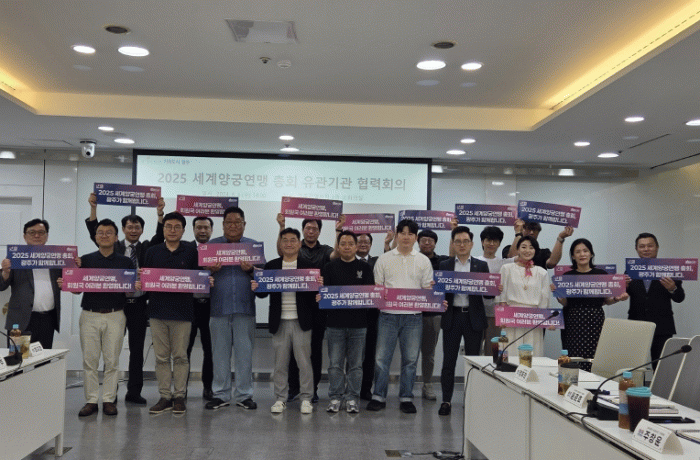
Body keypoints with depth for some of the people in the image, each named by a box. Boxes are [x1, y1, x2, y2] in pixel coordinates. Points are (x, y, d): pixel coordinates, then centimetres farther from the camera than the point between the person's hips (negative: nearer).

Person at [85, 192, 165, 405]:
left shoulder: (147, 248, 9)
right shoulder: (114, 247, 7)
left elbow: (160, 236, -6)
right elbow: (96, 234, -5)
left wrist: (160, 213, -19)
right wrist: (93, 209, -16)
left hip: (139, 304, 1)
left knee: (137, 349, 7)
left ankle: (134, 392, 17)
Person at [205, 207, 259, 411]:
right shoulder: (211, 245, 11)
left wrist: (250, 269, -16)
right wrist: (210, 270, -16)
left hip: (245, 307, 0)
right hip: (219, 307, 0)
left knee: (244, 352, 3)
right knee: (220, 352, 5)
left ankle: (244, 395, 12)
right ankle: (221, 395, 15)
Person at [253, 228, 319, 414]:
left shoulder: (308, 266, 3)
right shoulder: (271, 266, 8)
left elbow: (314, 292, -2)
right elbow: (263, 293, 6)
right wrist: (256, 287, -15)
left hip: (301, 321, -2)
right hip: (279, 322, 2)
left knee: (304, 361, 3)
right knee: (280, 362, 8)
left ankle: (306, 399, 15)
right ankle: (280, 399, 19)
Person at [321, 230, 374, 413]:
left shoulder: (365, 268, 8)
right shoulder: (330, 267, 8)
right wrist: (321, 297, -15)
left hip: (358, 323, 0)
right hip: (335, 322, 0)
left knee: (356, 364, 5)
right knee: (335, 364, 4)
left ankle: (352, 398, 15)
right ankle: (335, 398, 14)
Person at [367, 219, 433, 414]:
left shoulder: (423, 261, 9)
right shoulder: (384, 259, 8)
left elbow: (428, 290, 8)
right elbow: (377, 287, 8)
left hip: (413, 316, 1)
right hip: (388, 315, -1)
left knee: (410, 359, 6)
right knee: (381, 357, 0)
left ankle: (406, 398, 16)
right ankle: (379, 396, 11)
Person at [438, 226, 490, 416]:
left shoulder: (481, 266, 7)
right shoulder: (445, 265, 8)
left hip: (473, 317, 0)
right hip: (452, 317, 0)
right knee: (449, 360, 2)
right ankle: (446, 400, 9)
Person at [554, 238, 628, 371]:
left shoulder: (601, 274, 8)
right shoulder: (567, 275, 7)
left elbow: (606, 300, 12)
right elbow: (564, 303, 6)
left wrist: (617, 299, -7)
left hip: (595, 320, 0)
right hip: (573, 322, 0)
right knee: (574, 359, -7)